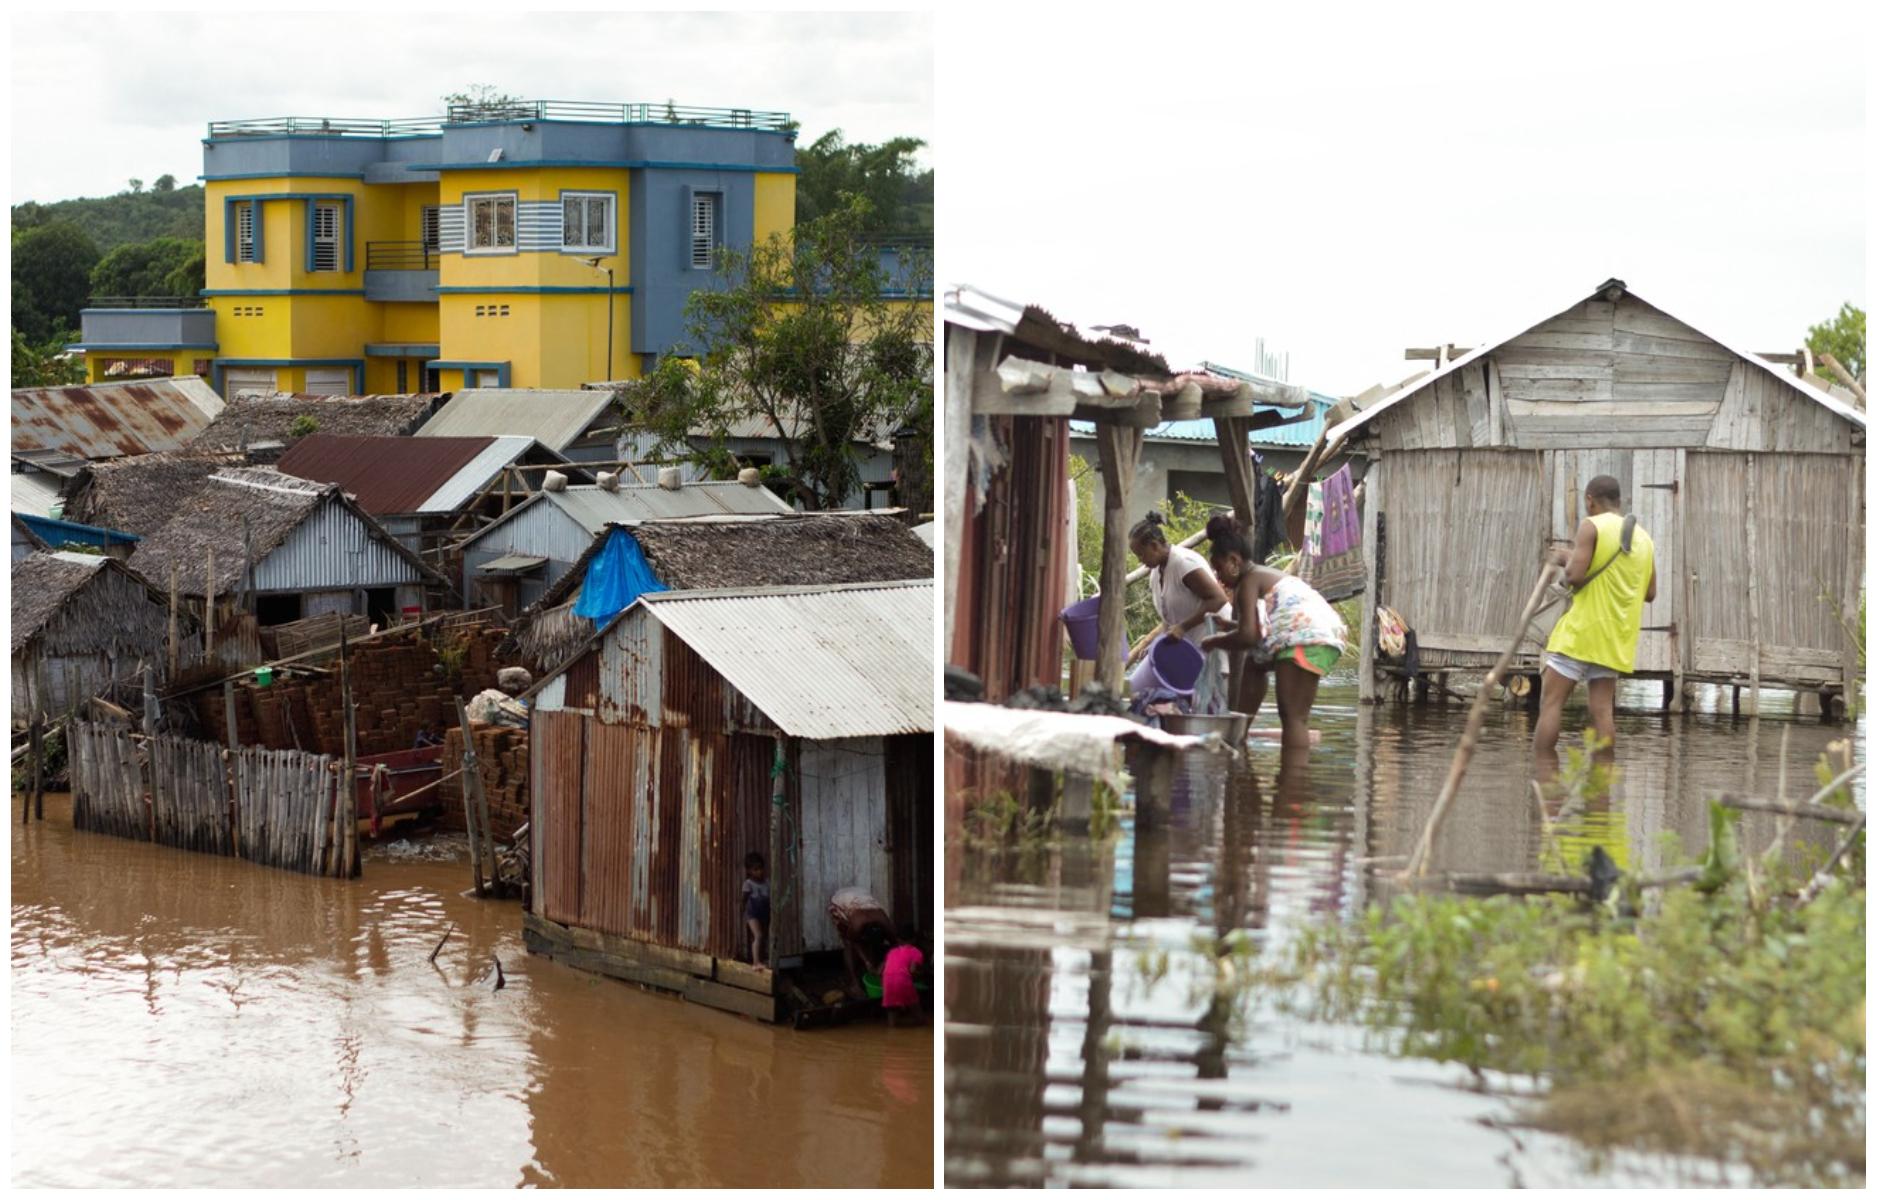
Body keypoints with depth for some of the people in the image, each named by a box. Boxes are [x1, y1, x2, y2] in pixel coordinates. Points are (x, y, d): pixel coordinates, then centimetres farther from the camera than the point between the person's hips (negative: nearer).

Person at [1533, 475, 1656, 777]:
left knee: (1551, 701, -4)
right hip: (1617, 638, 6)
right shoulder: (1643, 537, 14)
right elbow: (1649, 593, 18)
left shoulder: (1591, 526, -7)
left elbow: (1575, 575, -16)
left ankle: (1546, 777, -13)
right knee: (1602, 709, 3)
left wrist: (1565, 559, 4)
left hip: (1583, 628, -6)